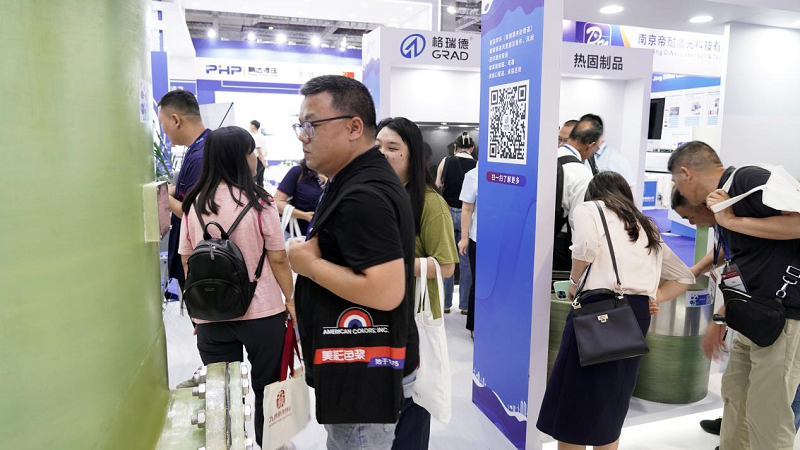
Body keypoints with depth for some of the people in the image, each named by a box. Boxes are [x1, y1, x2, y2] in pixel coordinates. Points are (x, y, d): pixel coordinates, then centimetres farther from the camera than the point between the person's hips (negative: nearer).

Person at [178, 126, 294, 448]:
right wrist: (291, 300, 4)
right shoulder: (258, 202, -13)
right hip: (261, 312, -3)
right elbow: (278, 259, -9)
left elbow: (186, 261, 6)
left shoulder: (194, 203, -1)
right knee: (267, 389, 15)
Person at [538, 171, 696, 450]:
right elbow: (685, 277, 29)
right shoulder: (647, 228, 27)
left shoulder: (589, 208, 9)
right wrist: (654, 298, 19)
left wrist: (574, 283, 1)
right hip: (639, 313, 7)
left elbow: (586, 247, -15)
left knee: (574, 399, 4)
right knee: (611, 402, 19)